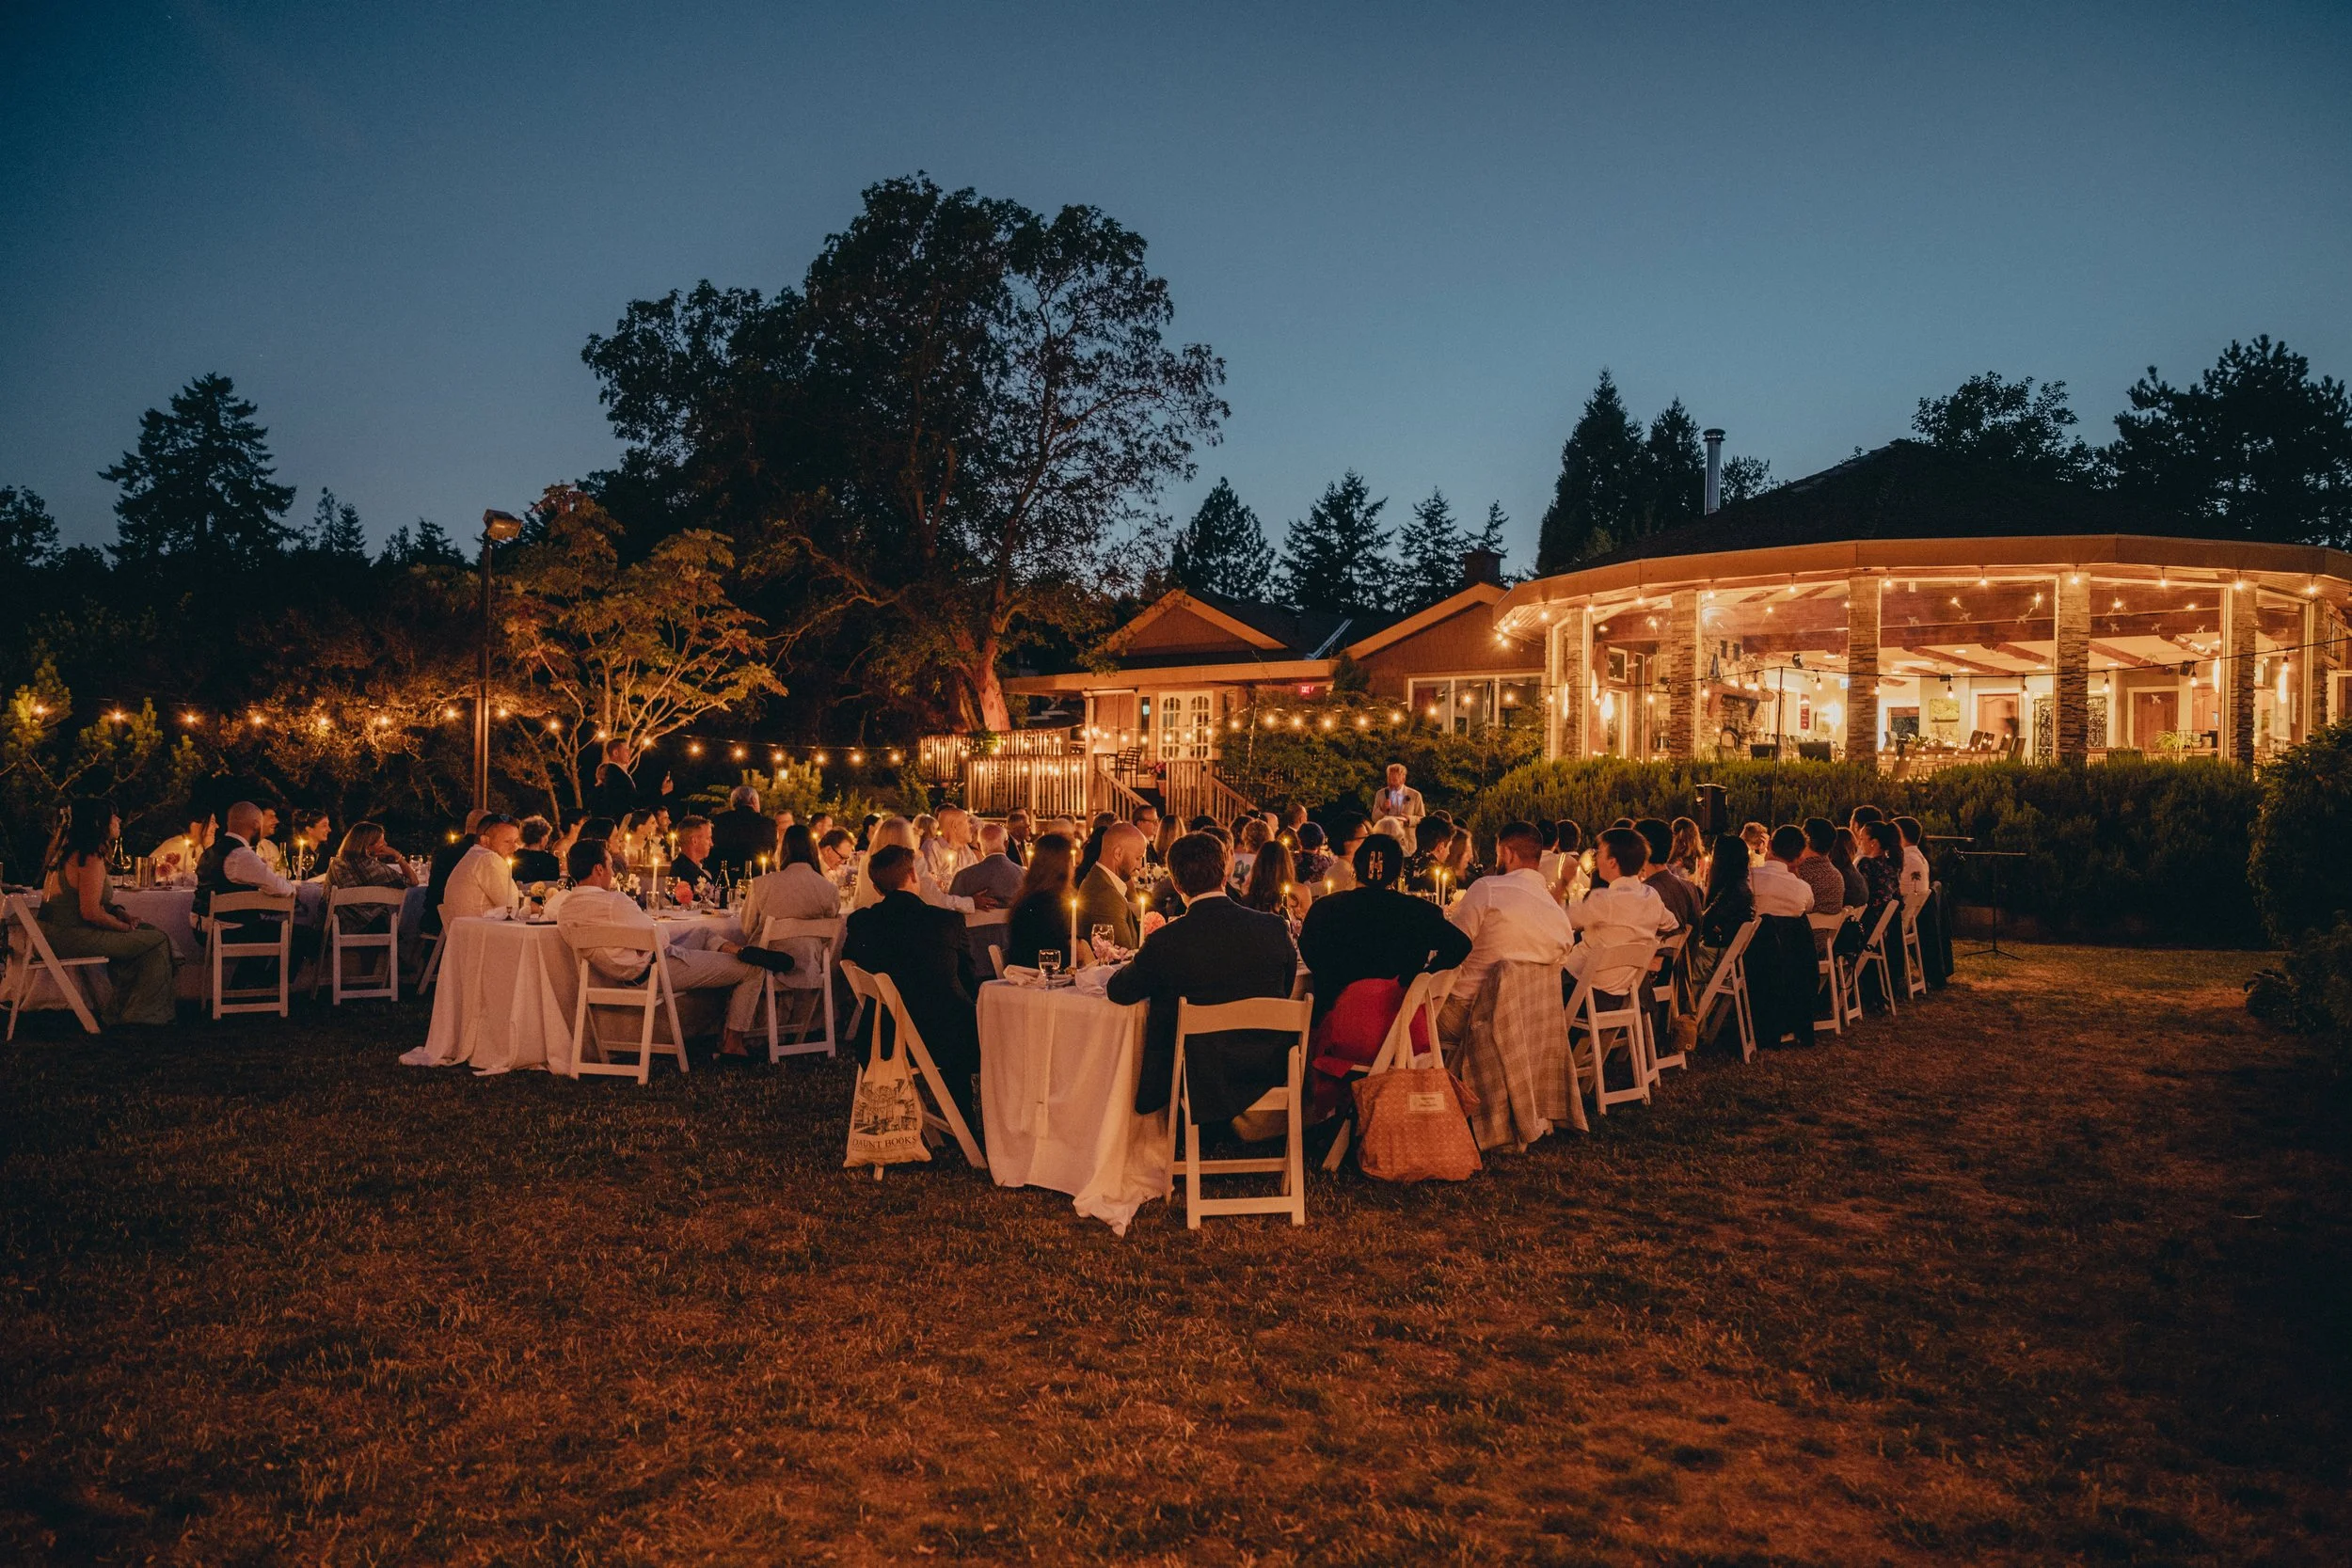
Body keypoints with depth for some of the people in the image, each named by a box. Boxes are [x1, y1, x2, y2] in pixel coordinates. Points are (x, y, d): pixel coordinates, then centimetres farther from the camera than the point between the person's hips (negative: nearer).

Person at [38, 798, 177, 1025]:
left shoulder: (72, 852, 14)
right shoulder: (91, 859, -18)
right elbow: (91, 913, -22)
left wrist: (118, 911, 7)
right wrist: (127, 927, -8)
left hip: (57, 933, 11)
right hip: (71, 937, -10)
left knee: (148, 930, 17)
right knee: (158, 941, -7)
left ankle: (121, 1010, 18)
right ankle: (143, 1013, 6)